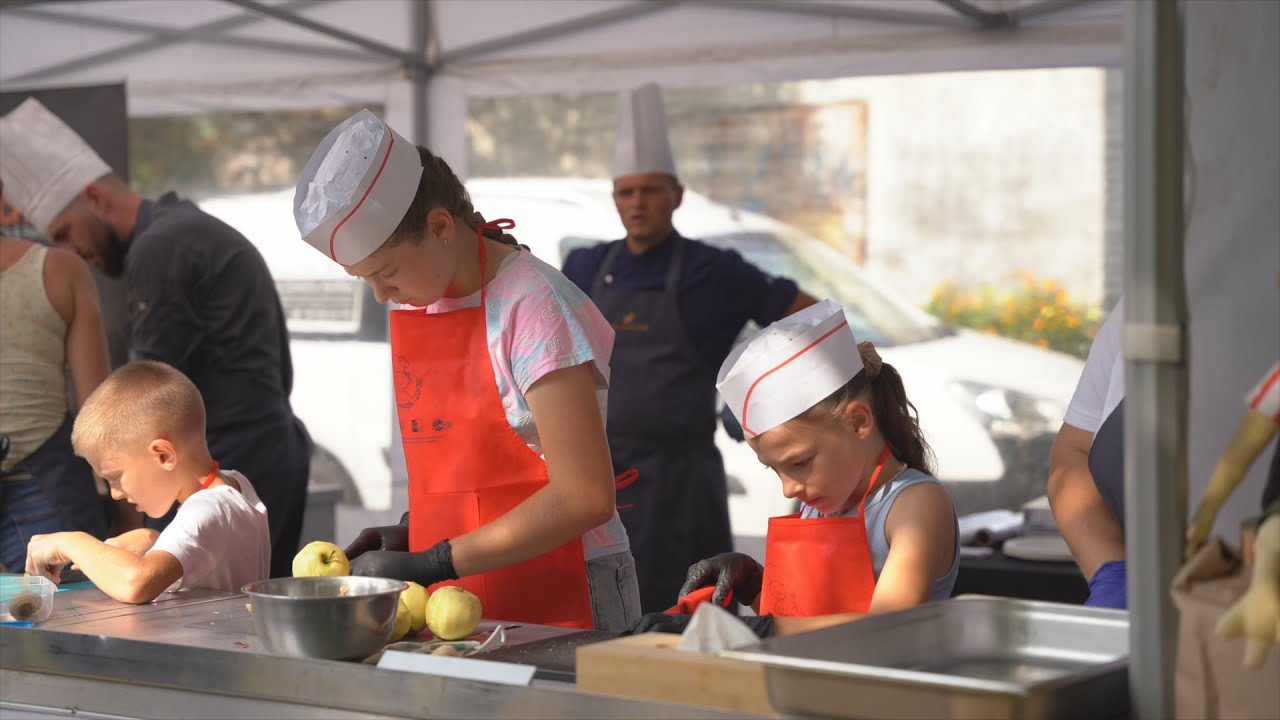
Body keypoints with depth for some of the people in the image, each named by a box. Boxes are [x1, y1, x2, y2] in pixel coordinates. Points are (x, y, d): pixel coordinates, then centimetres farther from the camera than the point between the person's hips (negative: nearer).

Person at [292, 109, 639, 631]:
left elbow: (585, 497, -20)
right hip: (462, 607, 6)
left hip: (560, 605, -6)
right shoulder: (414, 309, 8)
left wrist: (432, 564, -19)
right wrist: (409, 533, 1)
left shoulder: (532, 308, -15)